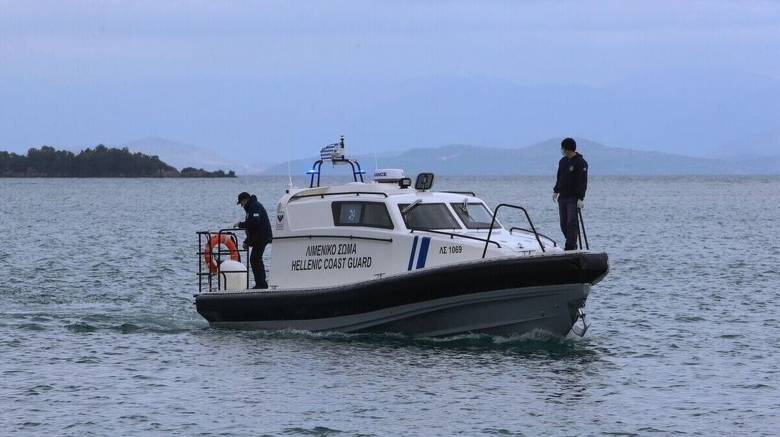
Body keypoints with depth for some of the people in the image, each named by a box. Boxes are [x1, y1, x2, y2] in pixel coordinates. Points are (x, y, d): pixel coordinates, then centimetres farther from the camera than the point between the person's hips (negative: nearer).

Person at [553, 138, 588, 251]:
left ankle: (570, 247, -11)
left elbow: (583, 182, -14)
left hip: (573, 199, -7)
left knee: (572, 223, -11)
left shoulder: (580, 163, -9)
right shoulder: (562, 161, 14)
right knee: (564, 224, 6)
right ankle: (571, 245, 15)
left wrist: (581, 198, -19)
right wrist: (556, 191, 17)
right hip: (562, 198, 7)